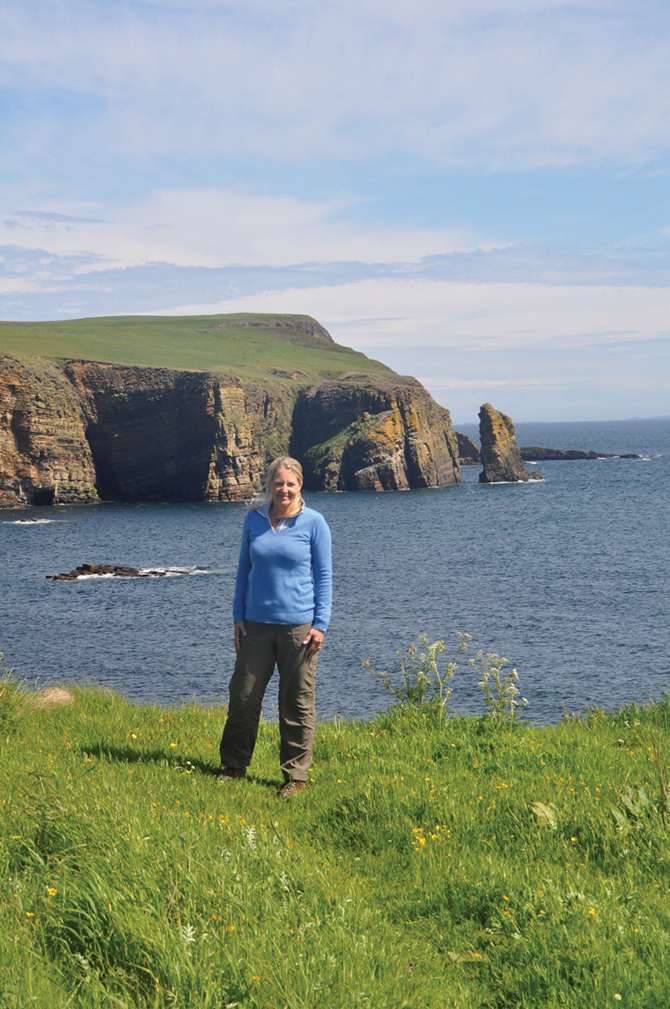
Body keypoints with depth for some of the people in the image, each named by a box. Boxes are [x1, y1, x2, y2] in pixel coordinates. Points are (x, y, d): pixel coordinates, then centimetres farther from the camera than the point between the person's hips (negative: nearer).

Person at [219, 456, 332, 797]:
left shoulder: (313, 522, -5)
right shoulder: (254, 519, 4)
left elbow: (324, 575, -1)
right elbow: (244, 568, 12)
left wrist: (320, 625, -6)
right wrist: (238, 616, 8)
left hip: (298, 625, -3)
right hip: (257, 623, 3)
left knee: (297, 702, 4)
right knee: (243, 696, 8)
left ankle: (296, 776, 15)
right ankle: (233, 766, 25)